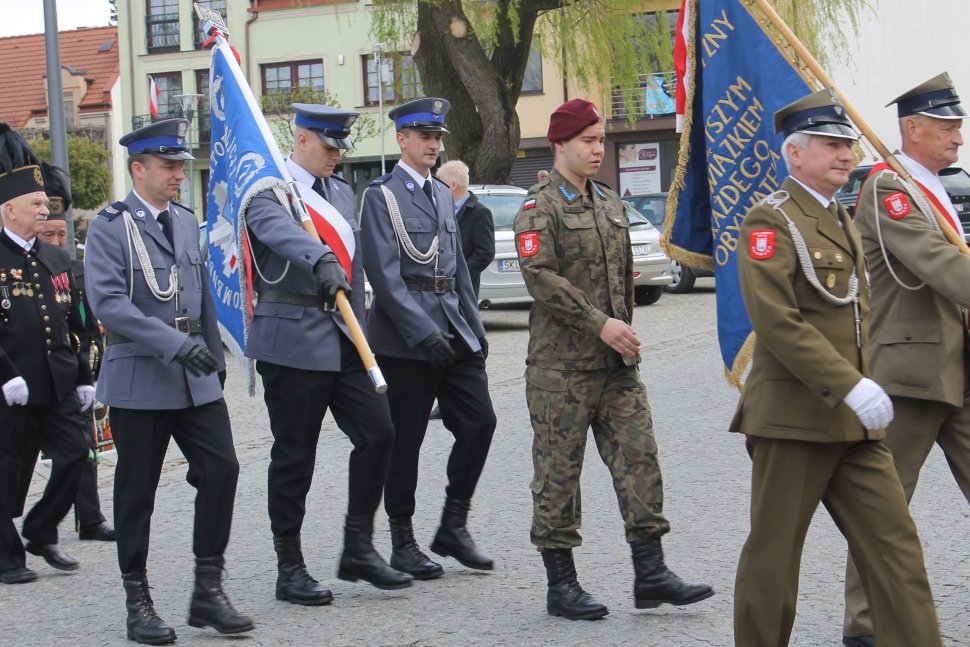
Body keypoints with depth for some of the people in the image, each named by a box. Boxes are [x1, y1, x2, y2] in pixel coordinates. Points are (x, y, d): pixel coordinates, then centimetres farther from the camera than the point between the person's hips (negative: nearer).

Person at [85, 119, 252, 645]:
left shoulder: (187, 223, 14)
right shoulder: (110, 227, -7)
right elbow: (107, 302, -19)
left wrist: (214, 356, 18)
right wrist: (174, 343, -25)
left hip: (195, 380, 6)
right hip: (138, 379, -5)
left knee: (221, 469, -4)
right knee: (137, 490, 2)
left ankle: (208, 590, 7)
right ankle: (138, 601, 14)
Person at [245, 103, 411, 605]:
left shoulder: (341, 191, 17)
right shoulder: (269, 189, -8)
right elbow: (280, 230, -31)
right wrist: (322, 262, -49)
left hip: (343, 340, 7)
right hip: (292, 341, -7)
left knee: (377, 432, -2)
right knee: (294, 455, 0)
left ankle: (359, 548, 10)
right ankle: (290, 569, 10)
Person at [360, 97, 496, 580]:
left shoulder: (443, 195, 17)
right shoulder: (381, 196, -6)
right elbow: (384, 274, -14)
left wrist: (475, 327, 14)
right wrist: (423, 332, -20)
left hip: (453, 328, 7)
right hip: (405, 336, -7)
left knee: (479, 422, 0)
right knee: (406, 437, -1)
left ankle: (453, 527, 12)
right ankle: (403, 542, 10)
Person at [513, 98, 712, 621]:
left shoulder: (610, 205, 16)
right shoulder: (540, 207, -7)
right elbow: (540, 278, -18)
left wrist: (625, 330, 16)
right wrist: (600, 324, -20)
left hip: (618, 362, 7)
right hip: (561, 366, -7)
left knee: (639, 457, 1)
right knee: (558, 472, 1)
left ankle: (650, 574, 5)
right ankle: (561, 585, 8)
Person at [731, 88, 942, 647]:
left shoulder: (844, 223, 17)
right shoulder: (771, 221, -10)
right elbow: (777, 320, -21)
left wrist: (864, 384, 15)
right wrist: (851, 387, -24)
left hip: (854, 424, 8)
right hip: (793, 418, -8)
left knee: (896, 546, 2)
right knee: (774, 555, 4)